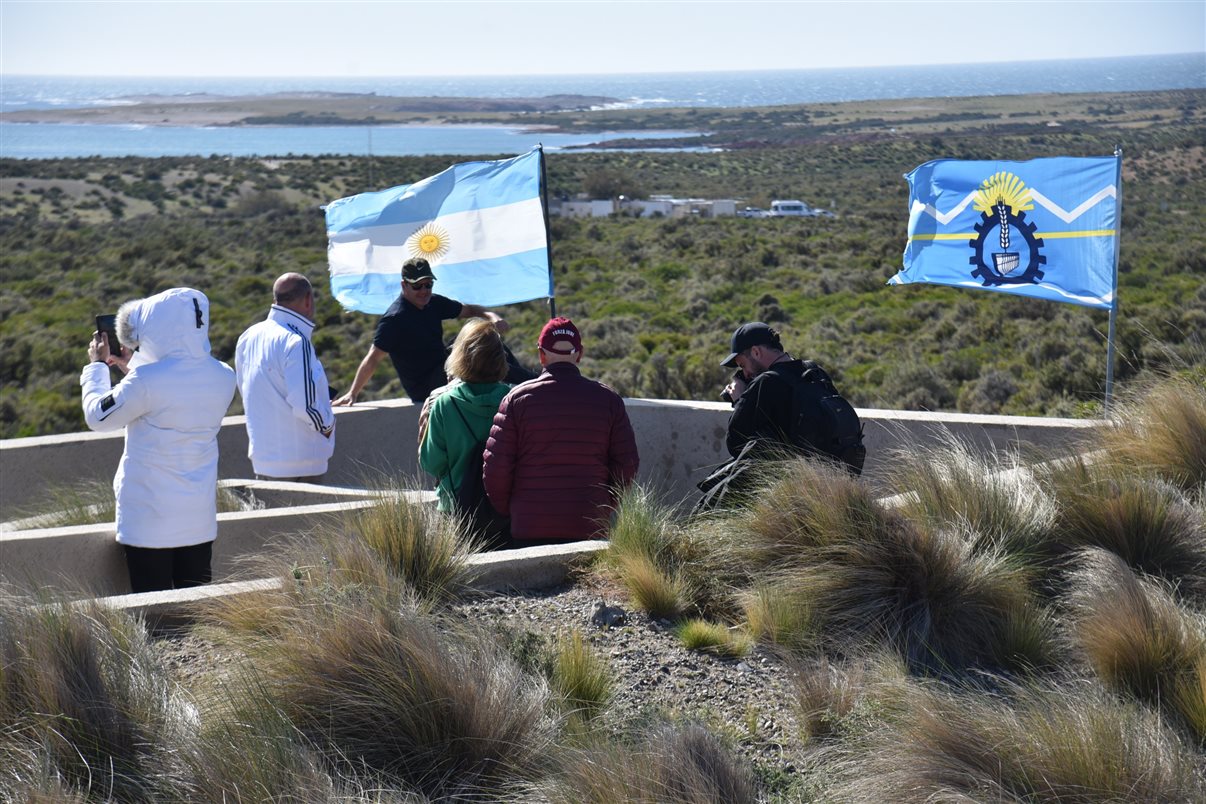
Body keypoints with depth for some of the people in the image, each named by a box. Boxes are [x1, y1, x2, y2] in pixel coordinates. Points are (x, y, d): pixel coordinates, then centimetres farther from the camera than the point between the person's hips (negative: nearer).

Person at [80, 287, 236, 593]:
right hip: (200, 518, 5)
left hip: (150, 519, -5)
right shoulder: (223, 378, -2)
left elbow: (98, 416, -4)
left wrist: (97, 365, 10)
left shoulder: (146, 381, -20)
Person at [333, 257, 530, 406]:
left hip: (445, 370, 8)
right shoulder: (394, 319, -20)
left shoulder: (434, 303, 4)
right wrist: (352, 394, -26)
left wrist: (492, 316, -6)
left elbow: (467, 310, 15)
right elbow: (373, 358, -22)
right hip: (425, 390, -8)